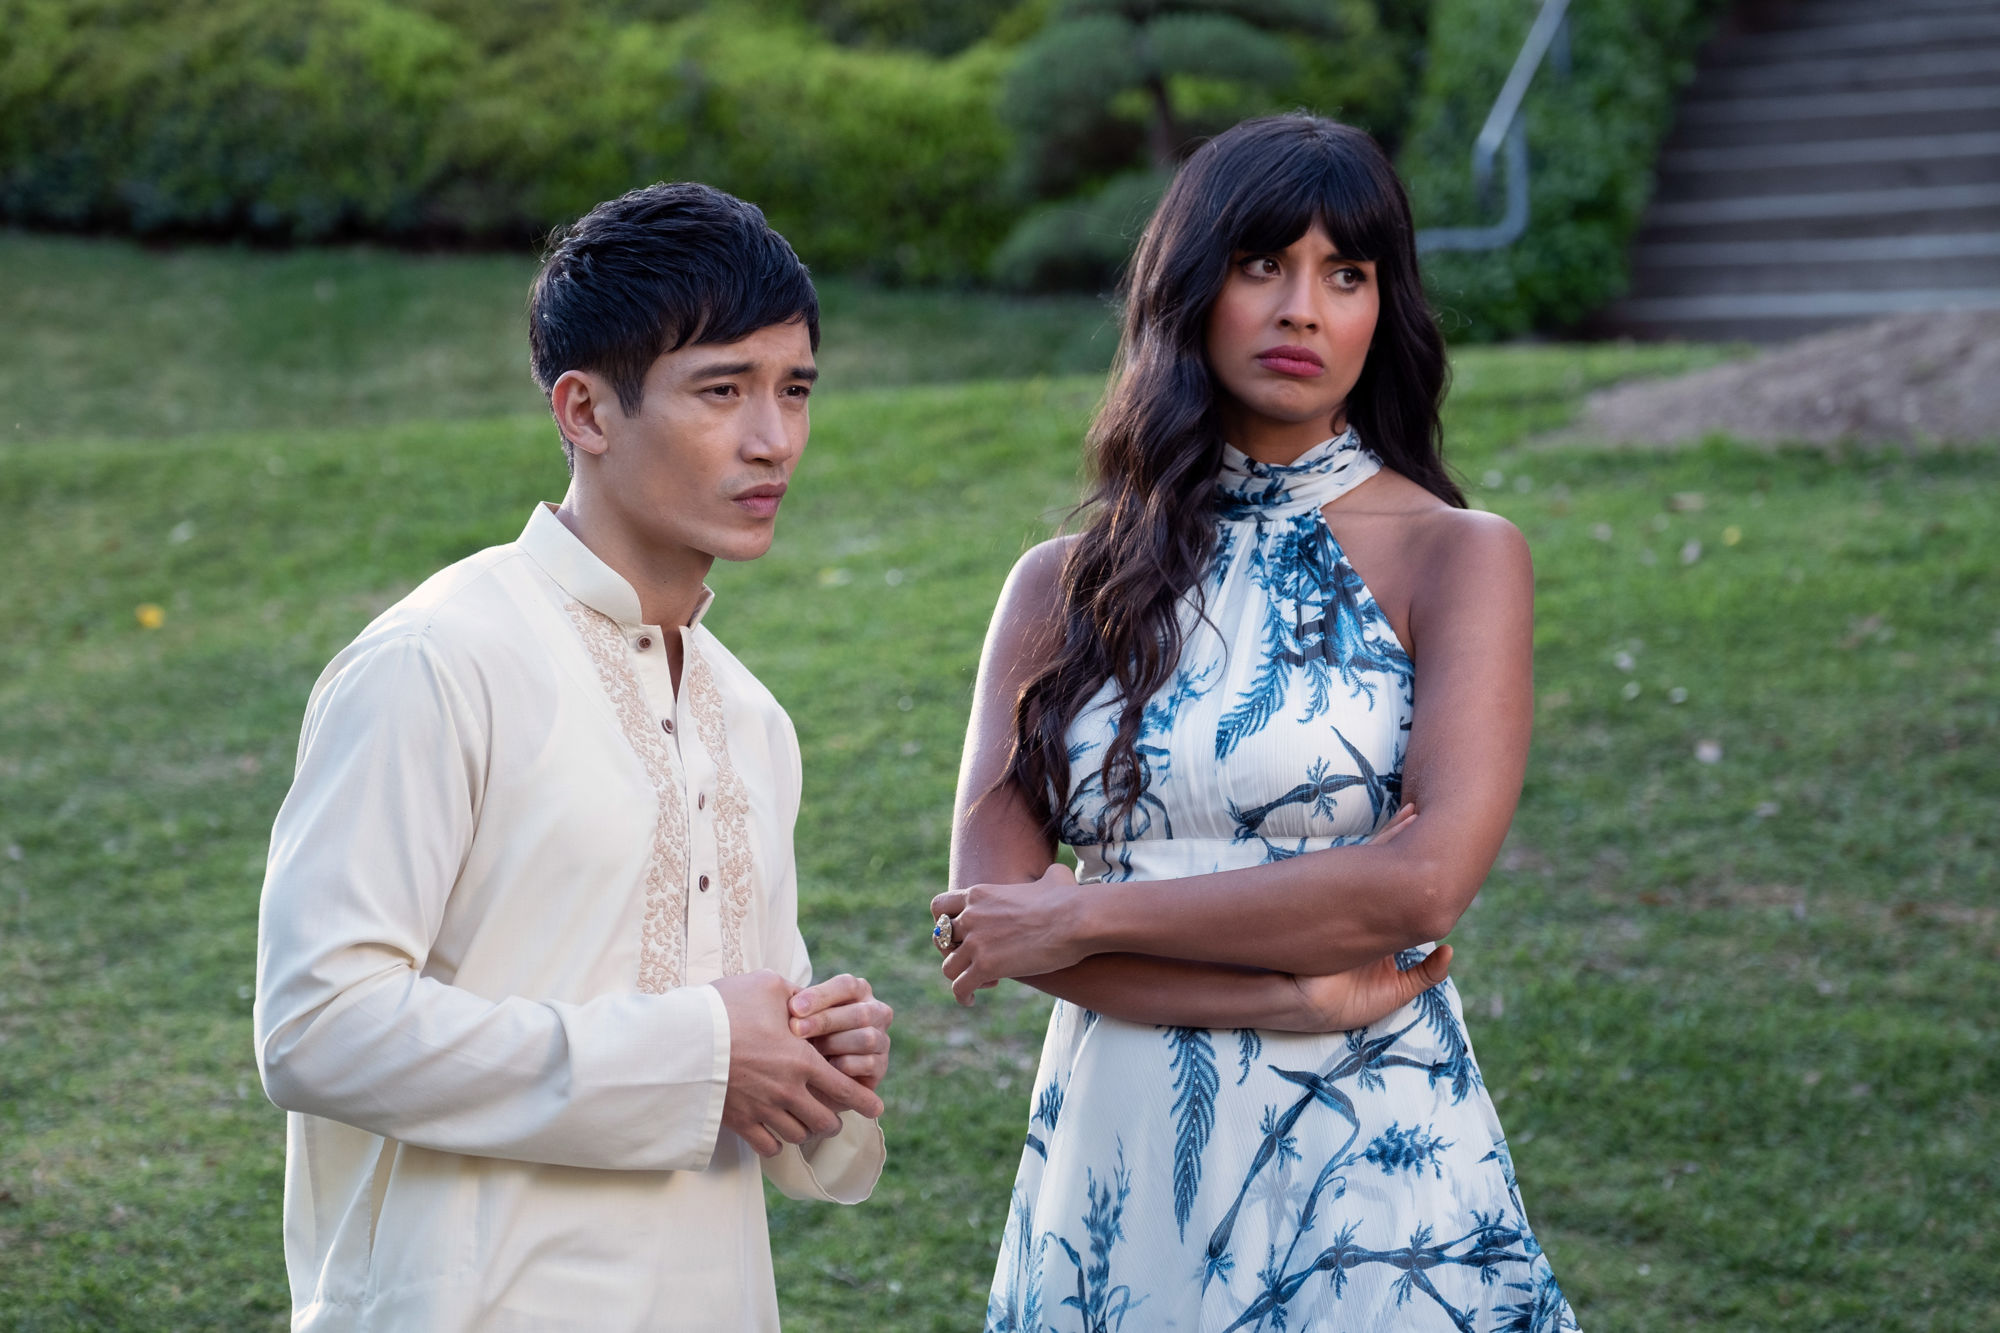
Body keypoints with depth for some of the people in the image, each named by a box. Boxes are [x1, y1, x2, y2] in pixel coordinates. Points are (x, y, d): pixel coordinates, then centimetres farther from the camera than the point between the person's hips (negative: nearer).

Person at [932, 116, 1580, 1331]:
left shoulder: (1457, 557, -3)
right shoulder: (1064, 586, 5)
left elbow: (1426, 881, -16)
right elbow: (988, 900, -5)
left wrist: (1085, 918, -11)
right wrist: (1290, 992, -15)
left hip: (1369, 1166, -2)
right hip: (1117, 1164, 3)